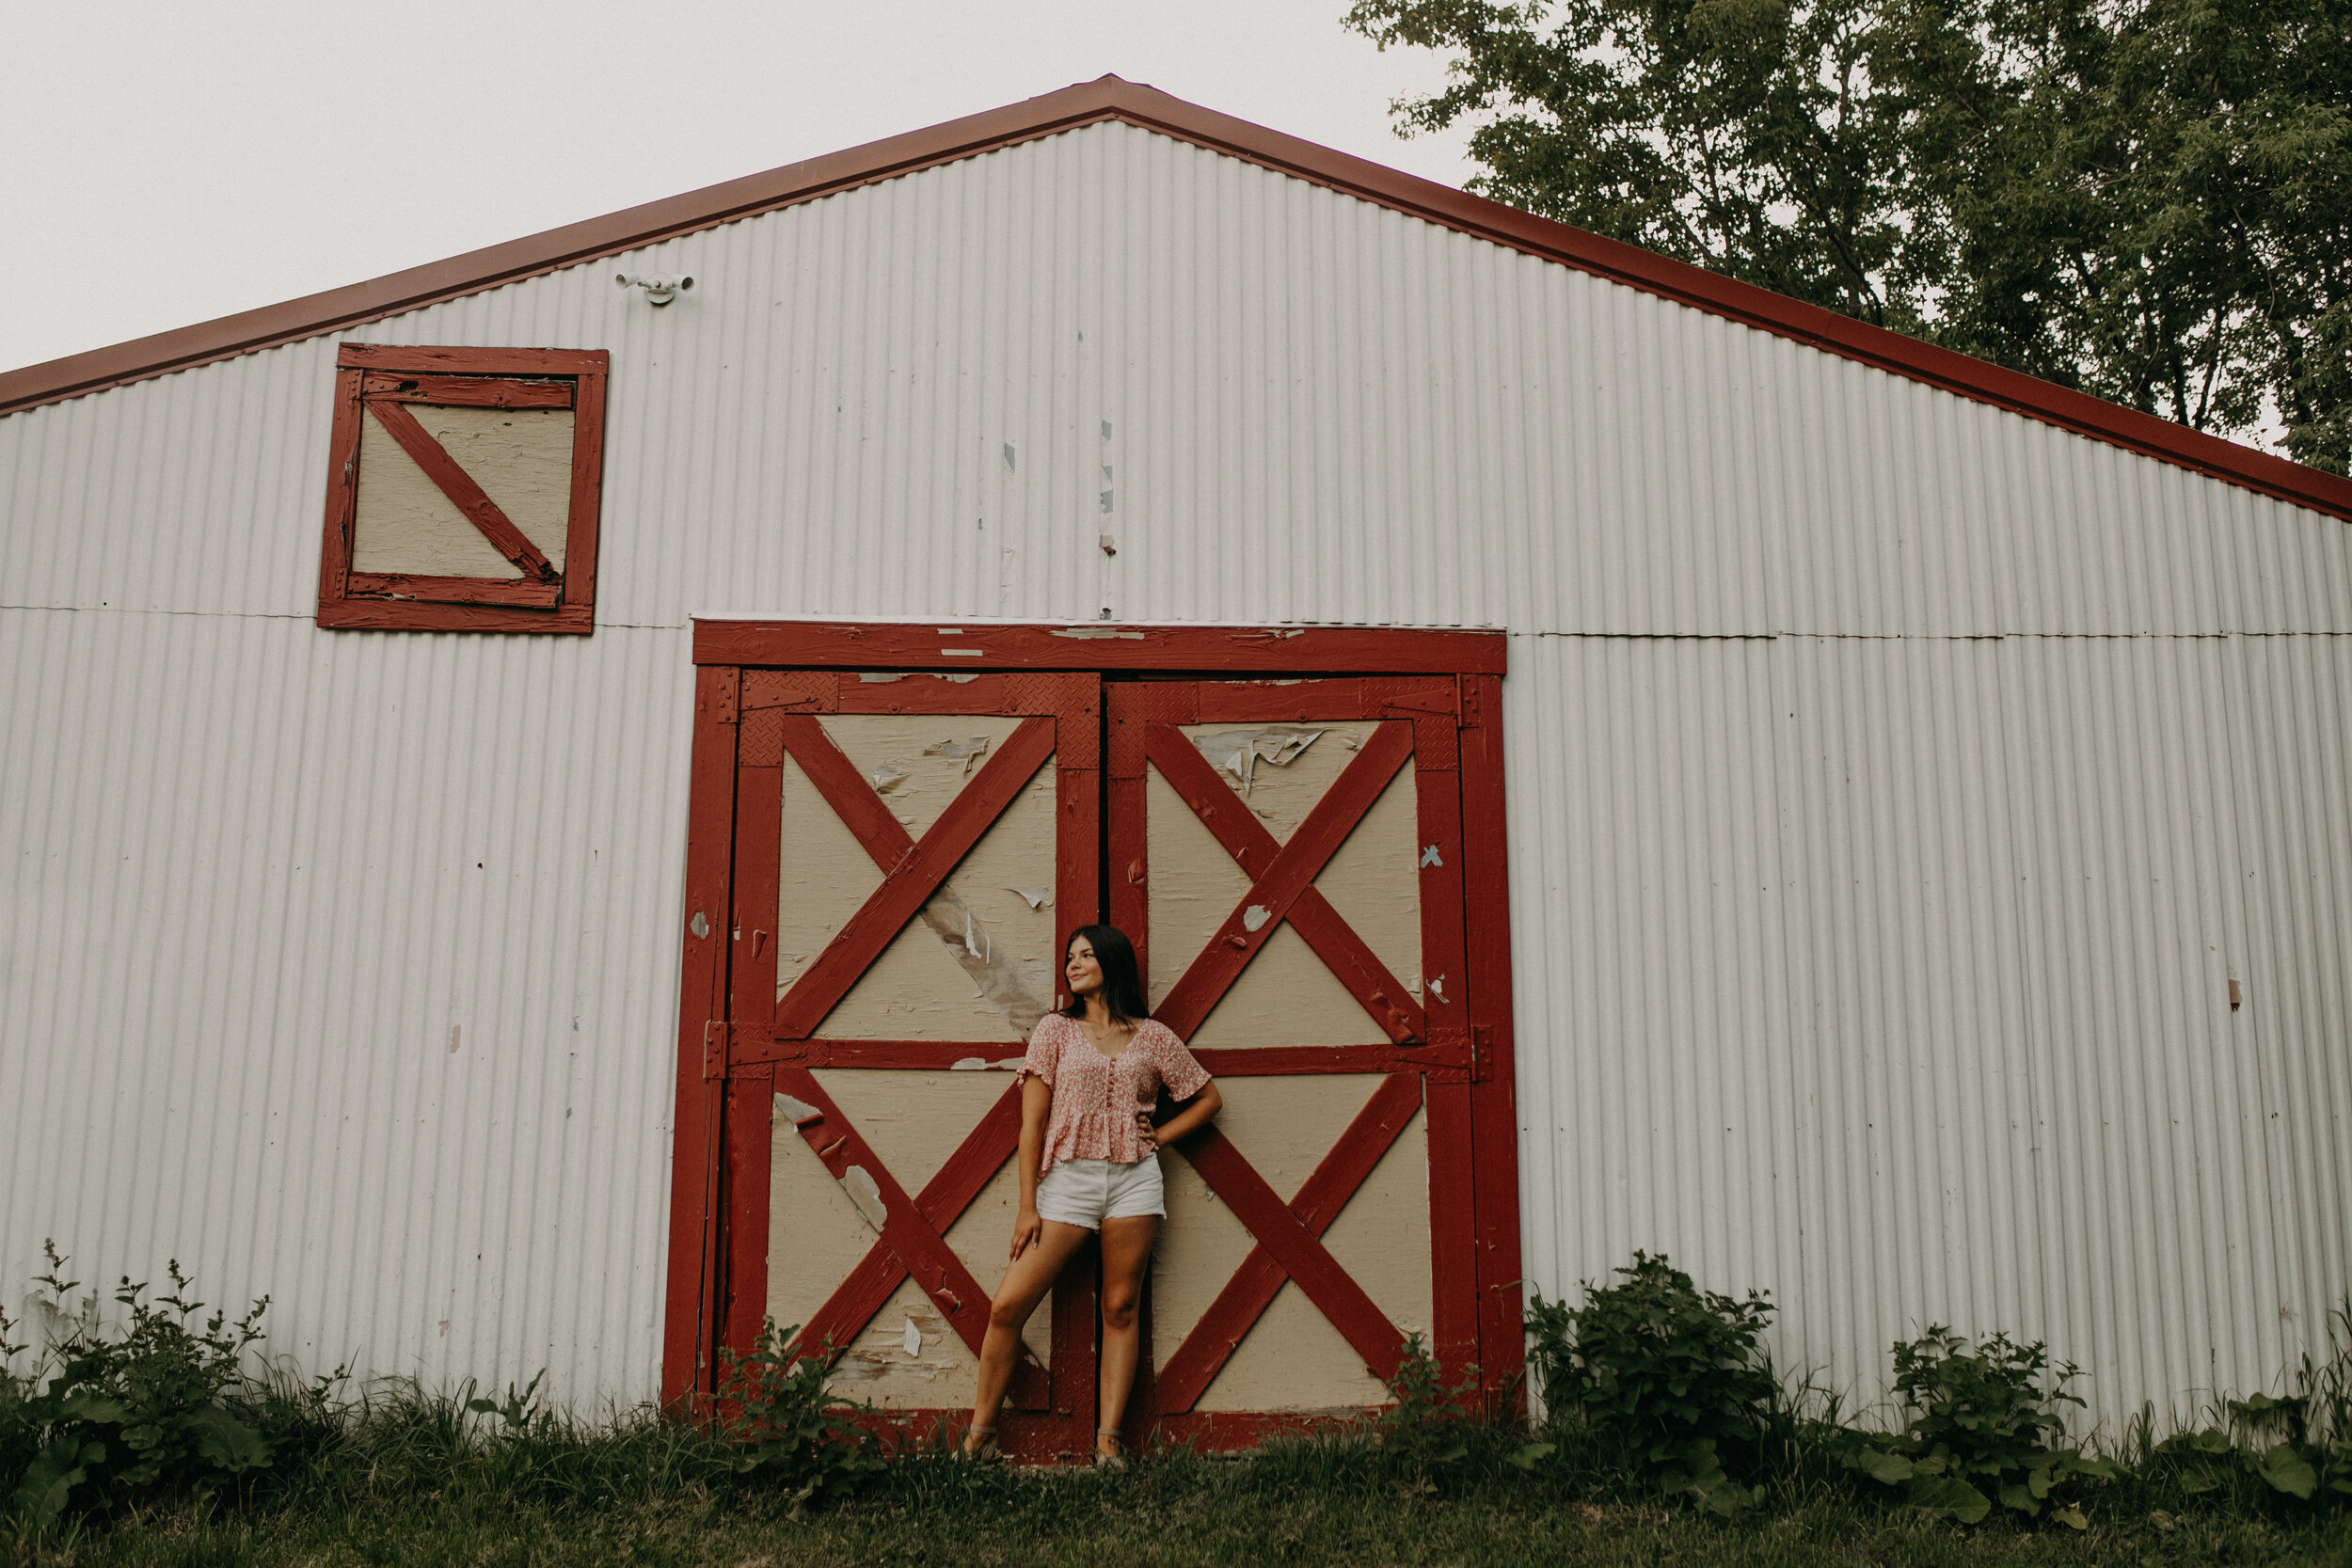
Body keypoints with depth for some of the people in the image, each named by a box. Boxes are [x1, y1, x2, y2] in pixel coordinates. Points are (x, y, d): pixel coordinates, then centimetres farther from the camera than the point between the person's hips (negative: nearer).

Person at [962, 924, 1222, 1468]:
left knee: (1120, 1310, 3)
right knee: (1006, 1306, -6)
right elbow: (1032, 1122, 1)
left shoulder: (1153, 1037, 8)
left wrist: (1159, 1136, 5)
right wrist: (1027, 1206, -4)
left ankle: (1108, 1440, 10)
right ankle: (980, 1431, 8)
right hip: (1067, 1178, 0)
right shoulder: (1056, 1029, 5)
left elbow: (1209, 1097, 19)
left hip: (1134, 1180, 1)